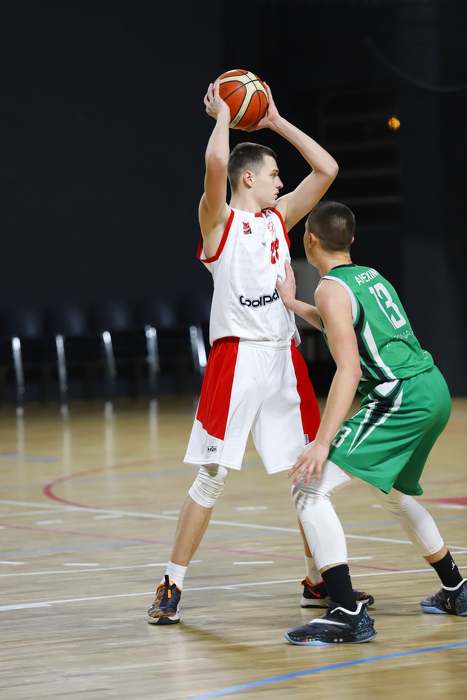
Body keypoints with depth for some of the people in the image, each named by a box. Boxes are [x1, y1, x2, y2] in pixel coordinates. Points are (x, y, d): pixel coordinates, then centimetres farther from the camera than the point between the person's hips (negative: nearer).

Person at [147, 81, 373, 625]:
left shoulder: (279, 217, 16)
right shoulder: (219, 221, -3)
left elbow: (326, 169, 15)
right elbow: (216, 162, -22)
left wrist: (277, 122, 14)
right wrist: (222, 116, -5)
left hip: (283, 357, 6)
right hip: (237, 357, -6)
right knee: (212, 477, -6)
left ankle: (319, 581, 20)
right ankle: (171, 587, 1)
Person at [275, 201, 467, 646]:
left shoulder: (332, 288, -8)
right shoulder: (370, 276, 17)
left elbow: (349, 369, -17)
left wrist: (322, 443, -20)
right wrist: (291, 304, 41)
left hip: (401, 399, -9)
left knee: (310, 487, -12)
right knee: (395, 493, 33)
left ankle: (348, 616, -19)